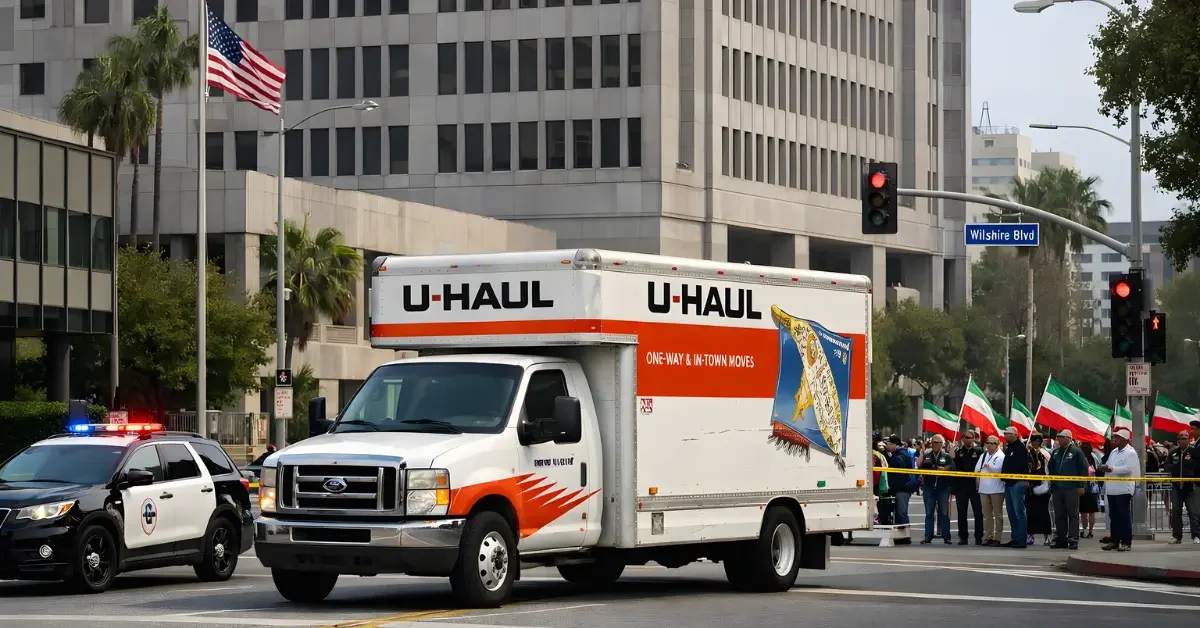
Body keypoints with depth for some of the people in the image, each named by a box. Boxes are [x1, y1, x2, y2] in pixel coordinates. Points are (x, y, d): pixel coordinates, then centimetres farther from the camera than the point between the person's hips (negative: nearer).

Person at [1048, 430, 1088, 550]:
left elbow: (1084, 469, -6)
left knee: (1073, 515, -3)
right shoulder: (1055, 452, 15)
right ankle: (1061, 539, 13)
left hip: (1072, 489, -6)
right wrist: (1052, 486, 16)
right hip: (1057, 489, 6)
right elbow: (1051, 468, 22)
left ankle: (1073, 540, -3)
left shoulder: (1077, 452, -4)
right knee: (1059, 515, 8)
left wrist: (1081, 486, -10)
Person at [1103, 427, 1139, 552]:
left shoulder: (1130, 452, -9)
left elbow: (1128, 468, -20)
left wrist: (1112, 469, -21)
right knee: (1114, 517, 11)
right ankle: (1114, 541, 17)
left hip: (1124, 490, -8)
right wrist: (1106, 468, -2)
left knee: (1124, 517, -5)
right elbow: (1109, 465, 21)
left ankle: (1126, 542, -2)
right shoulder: (1114, 452, 18)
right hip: (1112, 489, 8)